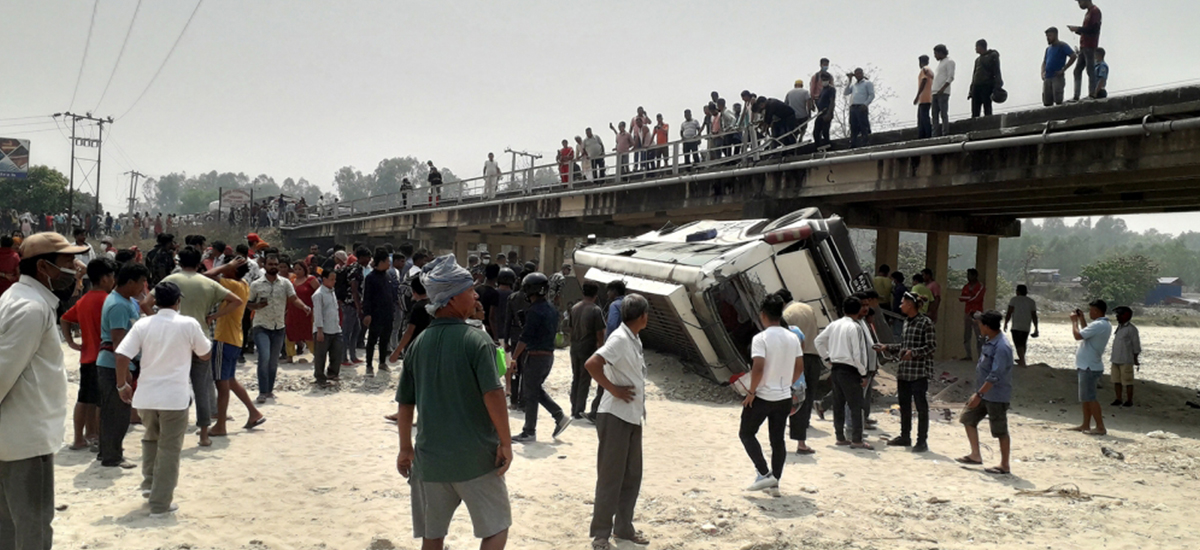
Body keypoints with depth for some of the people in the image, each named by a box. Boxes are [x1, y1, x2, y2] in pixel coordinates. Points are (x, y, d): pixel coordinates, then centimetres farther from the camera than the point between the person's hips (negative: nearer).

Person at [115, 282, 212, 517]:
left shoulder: (142, 325, 0)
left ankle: (149, 484, 32)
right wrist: (203, 337, 23)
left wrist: (123, 385, 6)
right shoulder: (189, 324, -6)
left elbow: (122, 356, -6)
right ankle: (160, 504, 7)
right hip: (174, 397, -3)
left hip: (145, 396, 3)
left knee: (151, 438, 29)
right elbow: (205, 354, 6)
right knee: (169, 449, 5)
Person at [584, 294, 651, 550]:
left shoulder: (634, 340, 11)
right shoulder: (620, 339, -17)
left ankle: (623, 528, 26)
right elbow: (591, 364, -30)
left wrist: (640, 411, 17)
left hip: (633, 417, 9)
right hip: (616, 417, -9)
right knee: (610, 478, 0)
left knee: (632, 477, 15)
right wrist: (614, 390, -21)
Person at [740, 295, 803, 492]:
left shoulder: (761, 338, -17)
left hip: (762, 397, -6)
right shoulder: (793, 338, 3)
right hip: (784, 398, 6)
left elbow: (758, 368, -24)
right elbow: (799, 368, 8)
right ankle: (775, 479, 16)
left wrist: (751, 392, -13)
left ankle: (764, 473, 1)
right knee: (778, 439, 13)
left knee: (746, 433, 10)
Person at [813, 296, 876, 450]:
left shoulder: (834, 325, 7)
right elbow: (857, 354, -17)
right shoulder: (855, 327, -14)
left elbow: (818, 341, 14)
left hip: (835, 368, 7)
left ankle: (840, 437, 19)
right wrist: (864, 374, -9)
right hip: (850, 370, -7)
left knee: (838, 404, 12)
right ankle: (857, 440, 0)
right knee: (856, 405, -1)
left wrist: (827, 358, 16)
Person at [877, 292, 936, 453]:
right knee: (904, 405, 15)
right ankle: (905, 436, 27)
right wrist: (887, 348, 15)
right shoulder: (907, 322, 14)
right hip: (903, 370, 8)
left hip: (919, 371, -8)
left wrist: (913, 353, -25)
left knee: (921, 407, -2)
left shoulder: (925, 323, -11)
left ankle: (922, 441, 4)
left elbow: (932, 346, -14)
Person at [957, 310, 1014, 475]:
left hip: (997, 396, -10)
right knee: (968, 419, 13)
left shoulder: (1002, 347, -24)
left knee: (1000, 431, 2)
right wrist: (979, 393, 20)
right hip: (984, 393, 10)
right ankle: (975, 456, 22)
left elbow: (995, 376, -27)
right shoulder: (991, 342, 7)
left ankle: (1005, 466, 15)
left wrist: (979, 395, -26)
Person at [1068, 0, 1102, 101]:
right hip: (1084, 47, 9)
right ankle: (1076, 96, 4)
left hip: (1090, 46, -9)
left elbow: (1094, 29, -15)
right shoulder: (1088, 12, 21)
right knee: (1077, 70, 5)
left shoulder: (1095, 11, -6)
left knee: (1090, 70, -10)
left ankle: (1092, 94, -12)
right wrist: (1076, 30, 7)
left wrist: (1078, 29, -12)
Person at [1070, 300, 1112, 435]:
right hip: (1090, 365, 10)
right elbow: (1087, 333, 22)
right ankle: (1085, 425, 21)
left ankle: (1100, 427, -5)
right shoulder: (1105, 325, 12)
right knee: (1086, 397, 15)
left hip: (1089, 367, -10)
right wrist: (1081, 319, 17)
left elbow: (1078, 336, -24)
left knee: (1089, 398, -7)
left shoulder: (1098, 325, -21)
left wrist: (1074, 321, -9)